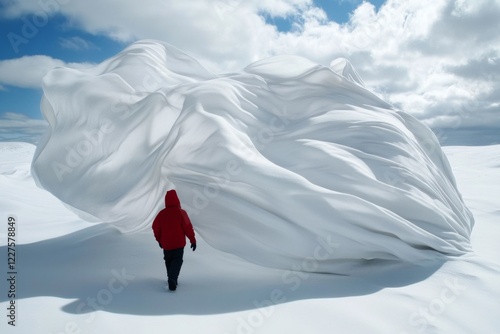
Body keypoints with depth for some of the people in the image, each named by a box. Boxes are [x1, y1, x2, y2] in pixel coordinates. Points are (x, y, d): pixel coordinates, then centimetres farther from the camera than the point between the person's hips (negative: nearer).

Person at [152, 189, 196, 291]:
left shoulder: (161, 213, -2)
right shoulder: (181, 212, -10)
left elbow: (155, 227, 2)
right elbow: (188, 228, -10)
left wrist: (159, 240, 17)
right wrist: (193, 240, -1)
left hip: (166, 244, 3)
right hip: (179, 243, -3)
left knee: (168, 261, 19)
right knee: (177, 261, 3)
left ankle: (172, 279, 24)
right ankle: (172, 278, -18)